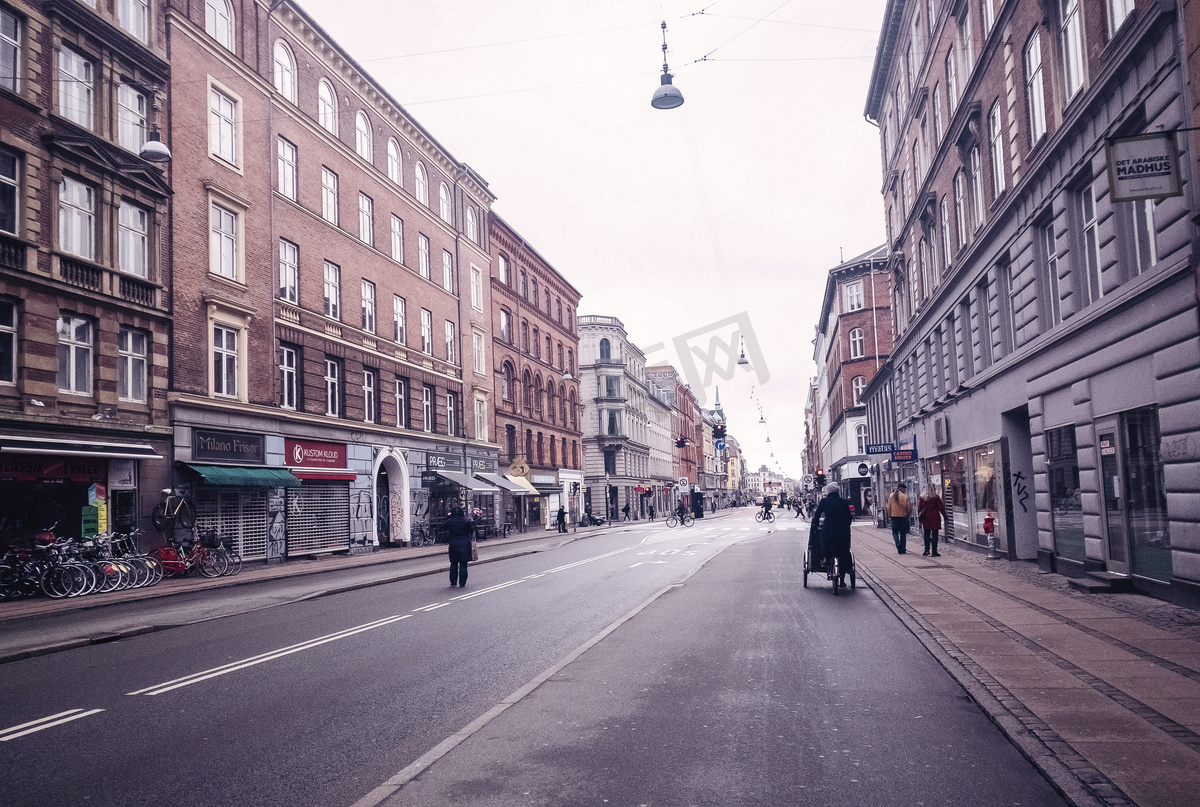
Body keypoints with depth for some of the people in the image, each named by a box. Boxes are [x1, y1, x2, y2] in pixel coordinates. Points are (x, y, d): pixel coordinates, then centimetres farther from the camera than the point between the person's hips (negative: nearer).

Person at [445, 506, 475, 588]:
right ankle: (462, 583, 2)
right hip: (465, 544, -1)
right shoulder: (467, 521, -4)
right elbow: (472, 532, 1)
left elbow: (447, 532, 8)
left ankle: (453, 582, 15)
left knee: (454, 564, 13)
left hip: (453, 544, 1)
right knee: (463, 564, 2)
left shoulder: (449, 521, -1)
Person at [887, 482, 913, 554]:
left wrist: (889, 515, 12)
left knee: (895, 532, 12)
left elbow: (888, 507, 1)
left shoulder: (891, 496, -1)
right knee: (903, 533, 10)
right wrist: (908, 514, 12)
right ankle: (902, 549, 12)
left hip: (894, 516, 1)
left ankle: (898, 543, -14)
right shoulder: (905, 496, -8)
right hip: (903, 516, -1)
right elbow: (909, 508, -7)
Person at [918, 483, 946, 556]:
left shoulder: (922, 498, 3)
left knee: (927, 535, 13)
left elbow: (919, 509, 8)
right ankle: (934, 552, -2)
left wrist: (919, 518, 17)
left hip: (926, 519, 4)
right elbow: (941, 508, -4)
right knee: (934, 535, -1)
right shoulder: (936, 497, -8)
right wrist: (945, 516, 6)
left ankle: (927, 550, 13)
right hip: (935, 518, -4)